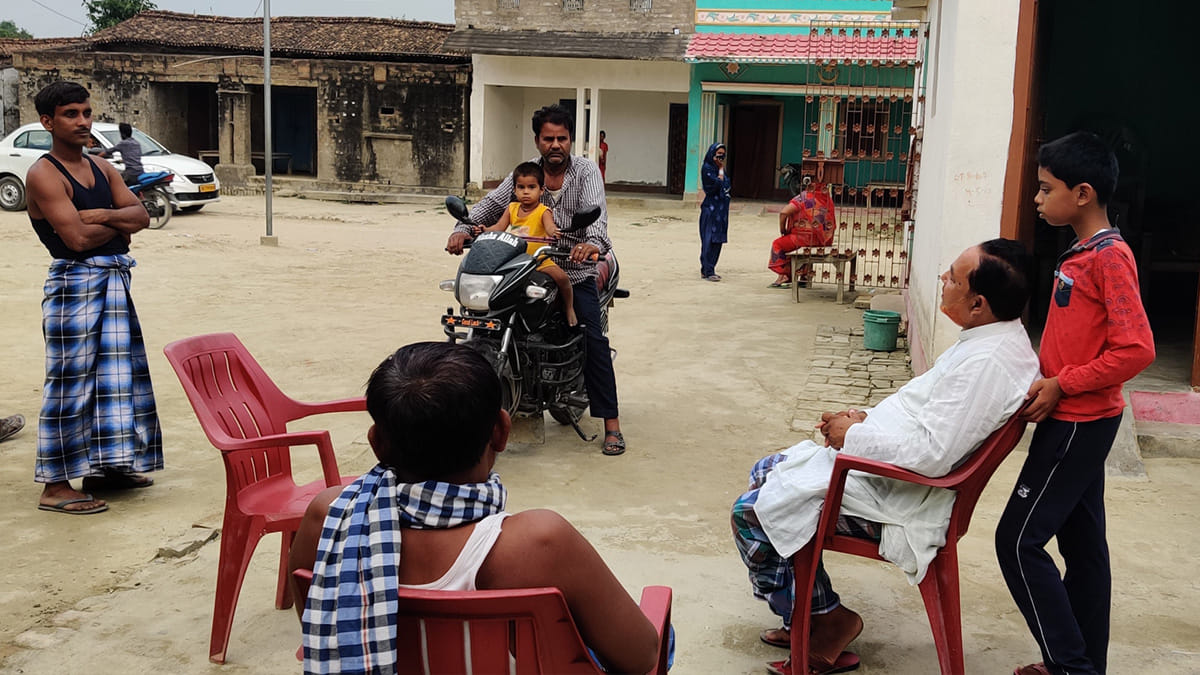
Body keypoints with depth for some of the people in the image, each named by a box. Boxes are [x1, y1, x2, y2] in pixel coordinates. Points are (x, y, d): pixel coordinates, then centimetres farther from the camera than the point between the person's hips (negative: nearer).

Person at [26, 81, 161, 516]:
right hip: (75, 283, -8)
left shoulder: (103, 169, 13)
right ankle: (56, 486, 4)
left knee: (115, 374, 13)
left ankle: (101, 468, 26)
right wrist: (120, 226, -3)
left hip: (114, 281, 8)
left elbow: (141, 216, 2)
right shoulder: (43, 175, -10)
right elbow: (78, 237, -19)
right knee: (70, 382, -4)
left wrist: (100, 215, -14)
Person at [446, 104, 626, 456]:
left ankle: (611, 423, -8)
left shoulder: (585, 170, -2)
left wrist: (594, 242, -41)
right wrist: (463, 228, -20)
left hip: (575, 270, -3)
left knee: (594, 341, -13)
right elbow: (492, 204, 0)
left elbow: (595, 211, -20)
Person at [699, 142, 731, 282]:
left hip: (721, 209, 8)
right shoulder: (707, 168, -9)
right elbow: (717, 184, -18)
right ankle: (708, 272, -8)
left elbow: (727, 185, 10)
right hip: (711, 208, -8)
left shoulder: (721, 168, 17)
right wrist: (721, 170, -8)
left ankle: (706, 270, 14)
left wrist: (722, 169, 4)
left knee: (718, 240, 8)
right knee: (709, 239, -9)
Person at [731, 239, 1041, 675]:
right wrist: (866, 419, 5)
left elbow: (930, 453, -30)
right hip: (875, 458, 11)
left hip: (892, 499, -11)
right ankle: (812, 616, 20)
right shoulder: (988, 338, 5)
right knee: (765, 473, 17)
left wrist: (853, 434, -16)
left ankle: (824, 621, 9)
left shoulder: (988, 363, -27)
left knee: (750, 514, -10)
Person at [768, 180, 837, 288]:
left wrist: (782, 230, -2)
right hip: (824, 240, 7)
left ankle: (783, 276, 9)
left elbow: (784, 213, -17)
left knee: (778, 244, 10)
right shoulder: (827, 197, 7)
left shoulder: (804, 197, -11)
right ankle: (805, 275, 34)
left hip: (807, 237, -7)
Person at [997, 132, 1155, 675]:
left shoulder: (1110, 257, -17)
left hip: (1078, 422, -9)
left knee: (1018, 539, -6)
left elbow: (1136, 349, -24)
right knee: (1081, 542, 14)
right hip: (1076, 419, 9)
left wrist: (1062, 385, -18)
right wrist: (1045, 379, 9)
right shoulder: (1080, 253, 10)